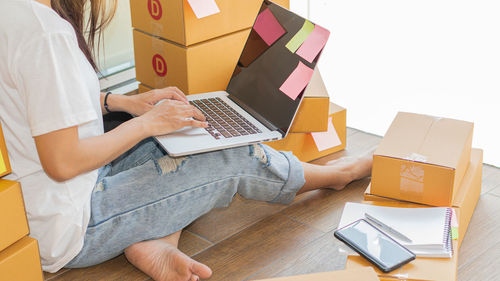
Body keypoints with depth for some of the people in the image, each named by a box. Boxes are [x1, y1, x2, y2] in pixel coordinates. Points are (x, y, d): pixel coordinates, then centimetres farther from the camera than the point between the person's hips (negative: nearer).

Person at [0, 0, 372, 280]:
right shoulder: (47, 31, -28)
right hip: (67, 232, -9)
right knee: (235, 159, -3)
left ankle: (149, 243, -5)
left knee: (179, 137, 13)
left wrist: (121, 102, 9)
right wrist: (146, 123, -13)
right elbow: (63, 162, -26)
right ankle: (337, 174, 22)